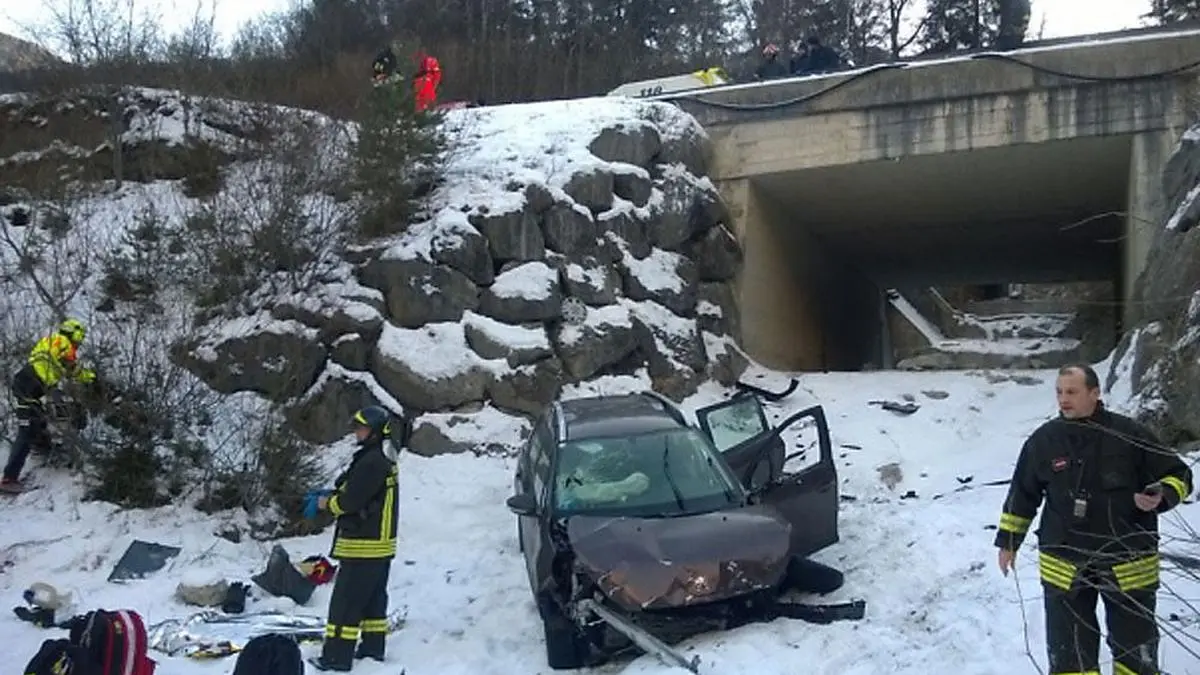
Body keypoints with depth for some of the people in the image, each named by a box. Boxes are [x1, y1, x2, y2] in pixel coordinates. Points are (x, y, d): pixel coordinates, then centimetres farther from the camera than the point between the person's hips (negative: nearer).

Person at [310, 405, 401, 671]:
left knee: (345, 601, -4)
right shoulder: (384, 462, 13)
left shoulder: (371, 463, -20)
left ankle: (337, 657, 0)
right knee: (373, 599, 17)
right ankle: (373, 647, 25)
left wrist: (328, 504, -3)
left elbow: (351, 500, -22)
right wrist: (333, 496, 5)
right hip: (381, 543, 10)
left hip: (363, 546, -10)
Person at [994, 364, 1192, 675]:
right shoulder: (1044, 440, -3)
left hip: (1129, 563, -1)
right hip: (1064, 566, 1)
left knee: (1136, 648, 13)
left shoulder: (1129, 435, -10)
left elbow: (1177, 475, 1)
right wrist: (1008, 541, 12)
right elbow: (1022, 494, 9)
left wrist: (1161, 497, -21)